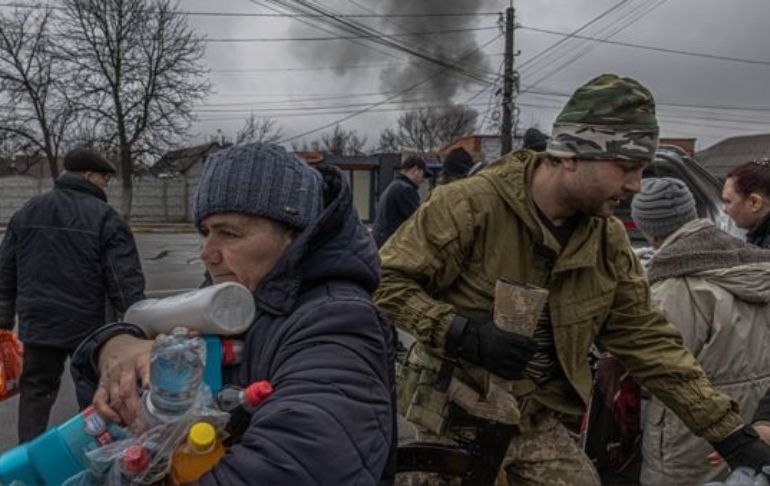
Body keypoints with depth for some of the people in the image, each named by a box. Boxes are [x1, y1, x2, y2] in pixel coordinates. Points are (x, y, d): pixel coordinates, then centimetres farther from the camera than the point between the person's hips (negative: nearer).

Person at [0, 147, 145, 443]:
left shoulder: (27, 212, 7)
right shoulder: (105, 218, -11)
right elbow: (125, 282, -15)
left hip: (36, 324, 4)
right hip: (87, 327, -4)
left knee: (35, 391, 15)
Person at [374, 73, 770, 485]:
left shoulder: (608, 240, -1)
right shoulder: (469, 205, -20)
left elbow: (648, 340, 2)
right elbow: (385, 281, -18)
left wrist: (733, 435, 0)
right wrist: (463, 333, -29)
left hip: (534, 420, 5)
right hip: (452, 412, -4)